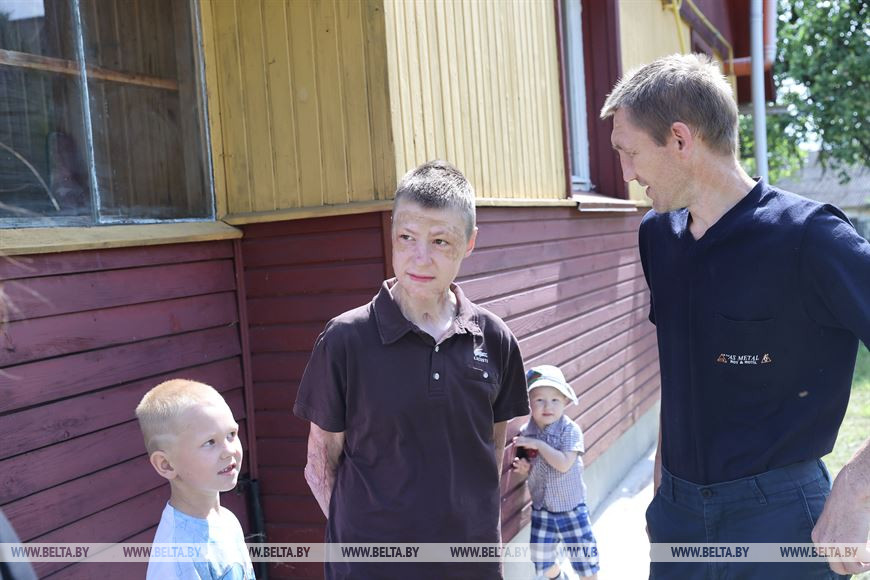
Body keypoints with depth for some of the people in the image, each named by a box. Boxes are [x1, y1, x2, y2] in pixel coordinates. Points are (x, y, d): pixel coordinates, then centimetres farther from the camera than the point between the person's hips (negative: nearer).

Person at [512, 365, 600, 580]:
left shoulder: (570, 430, -16)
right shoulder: (526, 433, -5)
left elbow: (564, 464, -27)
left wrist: (539, 444, -26)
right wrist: (523, 468, -13)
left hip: (571, 508, -4)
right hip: (541, 510, 4)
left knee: (584, 558, 7)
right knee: (542, 563, 14)